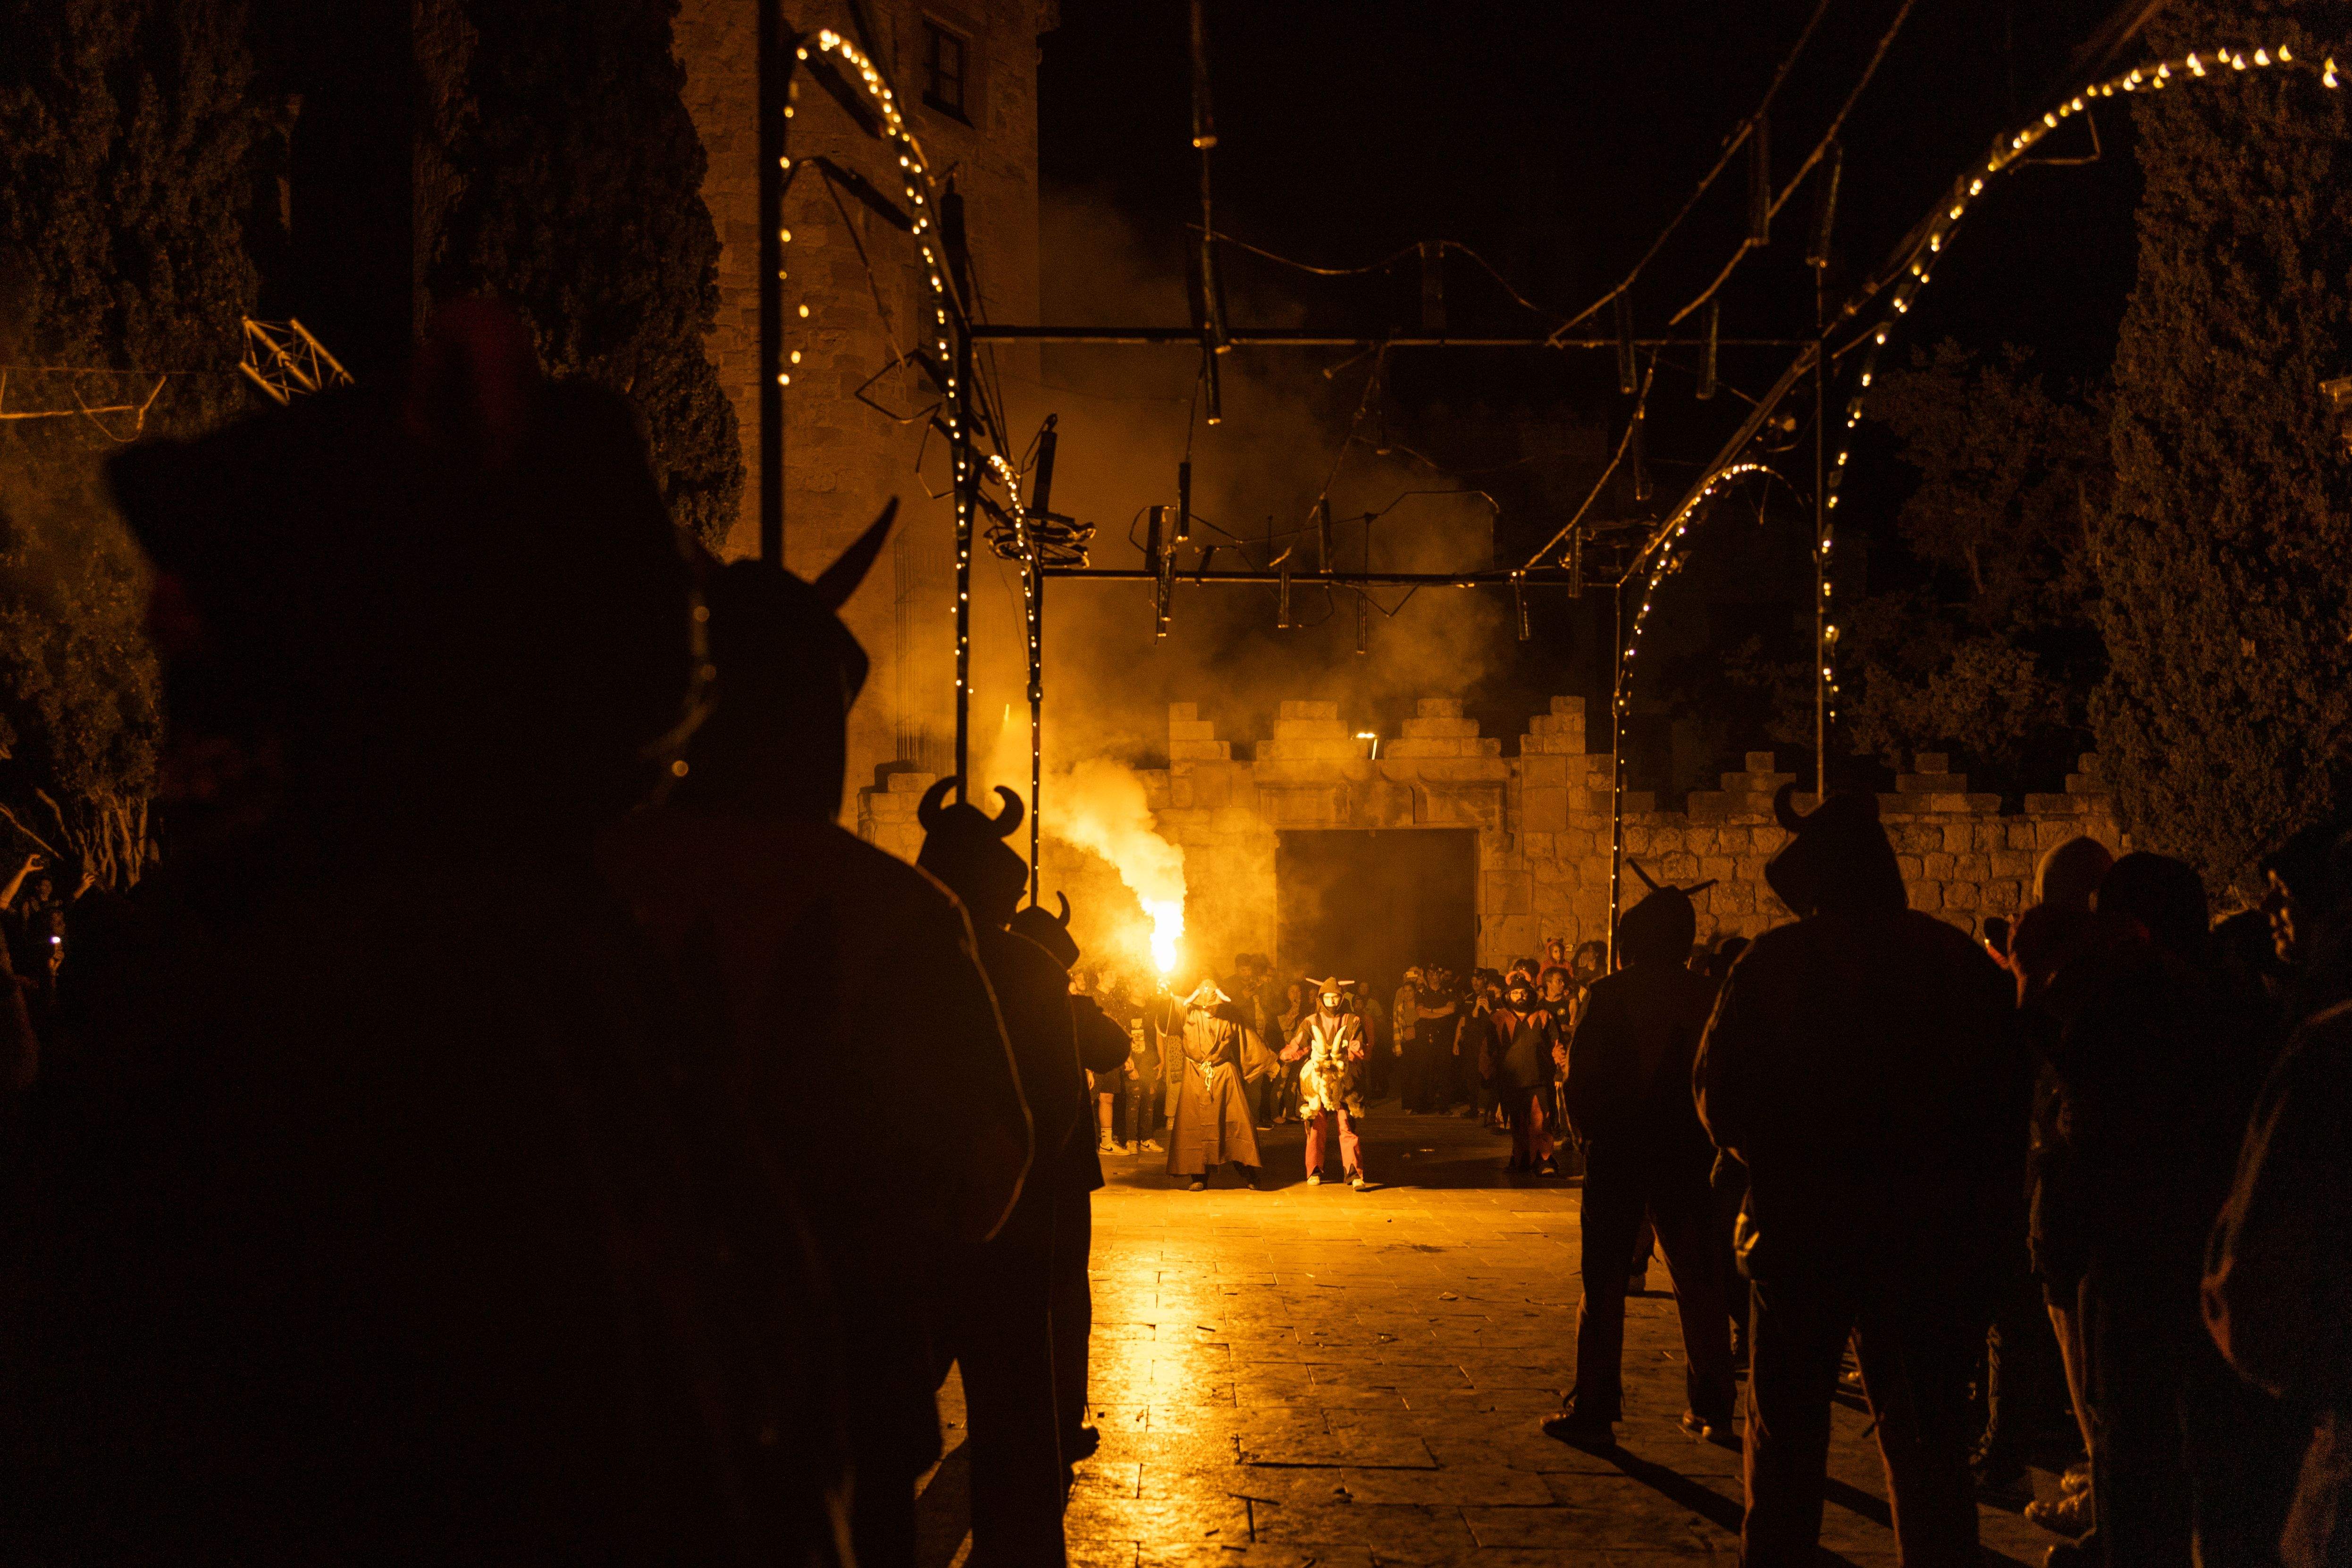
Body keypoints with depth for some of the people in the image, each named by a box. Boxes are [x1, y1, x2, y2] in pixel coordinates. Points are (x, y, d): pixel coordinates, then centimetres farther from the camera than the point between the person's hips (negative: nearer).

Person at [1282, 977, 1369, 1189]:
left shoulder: (1353, 1022, 9)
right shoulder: (1311, 1022, 11)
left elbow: (1358, 1051, 1)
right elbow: (1295, 1048, 3)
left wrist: (1338, 1056, -14)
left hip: (1343, 1083, -1)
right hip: (1317, 1083, 1)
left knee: (1347, 1128, -8)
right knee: (1316, 1128, 0)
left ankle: (1355, 1173, -9)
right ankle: (1314, 1172, 9)